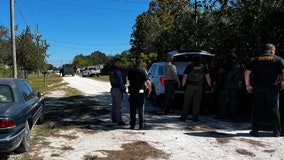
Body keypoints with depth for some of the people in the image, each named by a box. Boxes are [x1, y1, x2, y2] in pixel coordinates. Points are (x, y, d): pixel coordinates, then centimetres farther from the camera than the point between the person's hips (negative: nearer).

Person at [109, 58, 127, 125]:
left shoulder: (112, 72, 12)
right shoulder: (118, 72, -18)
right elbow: (120, 82, -20)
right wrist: (124, 90, -13)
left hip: (113, 89, 10)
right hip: (118, 90, -10)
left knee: (114, 105, 16)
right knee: (119, 106, -6)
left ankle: (114, 119, 25)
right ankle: (119, 121, -4)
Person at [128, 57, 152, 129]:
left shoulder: (131, 71, 6)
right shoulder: (142, 70, -11)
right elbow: (148, 82, -18)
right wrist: (150, 89, -3)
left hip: (132, 92, 4)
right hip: (140, 92, -4)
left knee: (132, 110, 11)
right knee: (141, 109, 6)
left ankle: (132, 125, 15)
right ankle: (141, 125, 8)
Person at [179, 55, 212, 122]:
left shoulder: (189, 66, -1)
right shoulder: (203, 67, 6)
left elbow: (185, 77, -6)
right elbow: (207, 77, 3)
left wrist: (182, 85, 0)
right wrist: (210, 85, 8)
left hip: (190, 86, -2)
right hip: (199, 86, 2)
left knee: (187, 102, 3)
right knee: (196, 102, 5)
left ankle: (183, 116, 4)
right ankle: (195, 117, 5)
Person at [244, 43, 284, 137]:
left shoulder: (255, 60, 9)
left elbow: (247, 72, 2)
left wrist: (248, 85, 6)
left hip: (258, 88, 1)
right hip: (272, 87, -1)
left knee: (257, 110, 7)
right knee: (274, 110, 8)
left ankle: (255, 131, 9)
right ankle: (276, 132, 13)